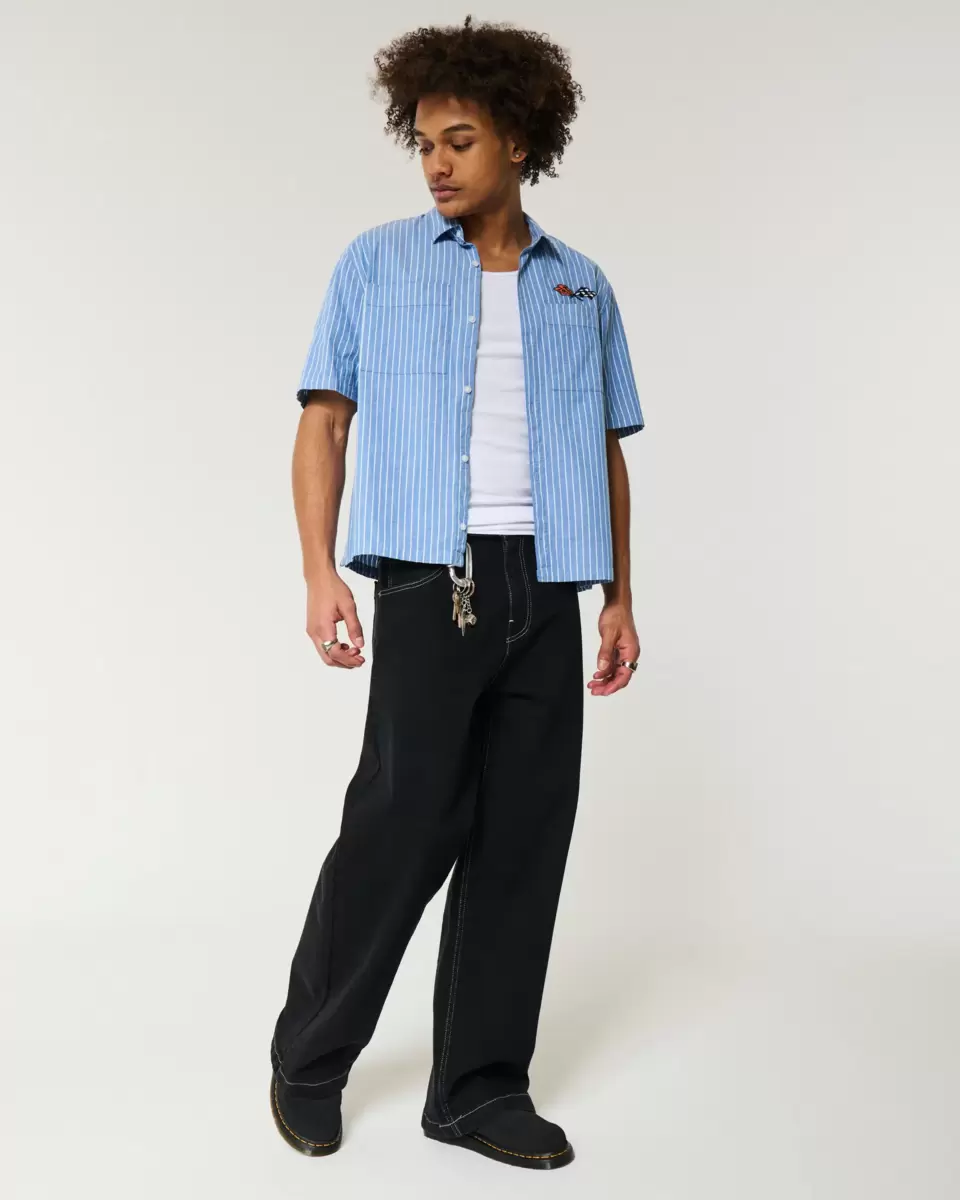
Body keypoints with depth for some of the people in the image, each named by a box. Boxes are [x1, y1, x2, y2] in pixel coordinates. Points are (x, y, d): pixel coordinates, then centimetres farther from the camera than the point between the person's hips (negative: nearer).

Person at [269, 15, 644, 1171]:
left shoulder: (581, 288, 15)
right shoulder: (377, 264, 8)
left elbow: (605, 454, 17)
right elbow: (324, 422, 5)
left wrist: (619, 596, 10)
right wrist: (321, 574, -7)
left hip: (547, 589, 4)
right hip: (431, 582, -3)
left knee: (524, 836, 5)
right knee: (402, 823, -5)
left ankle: (479, 1085, 19)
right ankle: (308, 1062, 17)